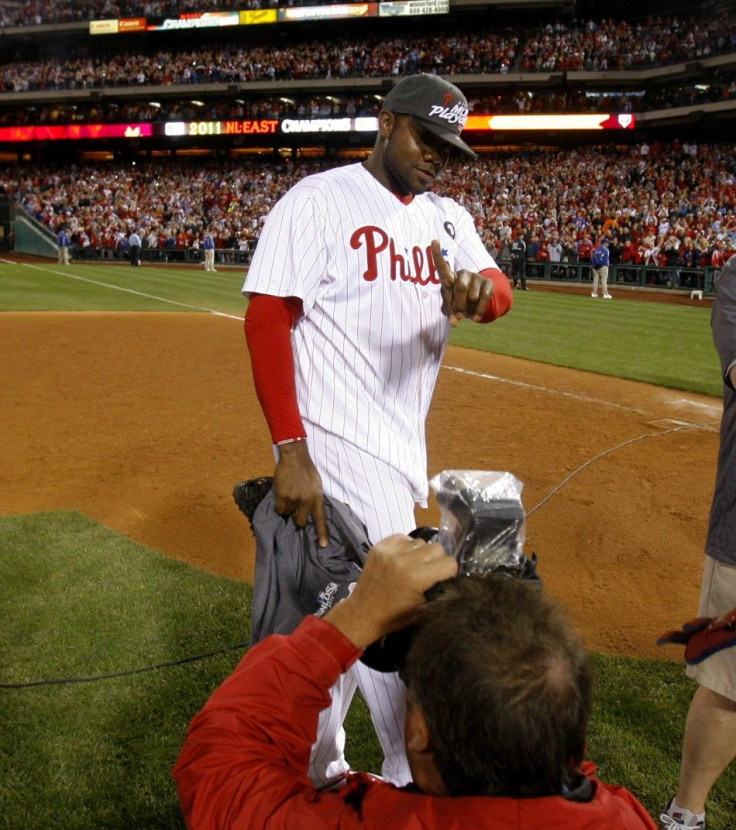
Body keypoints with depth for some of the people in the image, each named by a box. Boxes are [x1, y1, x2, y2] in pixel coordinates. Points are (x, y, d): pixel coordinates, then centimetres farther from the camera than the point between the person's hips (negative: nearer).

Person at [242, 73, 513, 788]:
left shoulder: (447, 217, 11)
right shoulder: (319, 200, -8)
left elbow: (499, 289, -6)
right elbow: (266, 319, -14)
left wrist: (480, 292, -32)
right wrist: (289, 450, -23)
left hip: (403, 453, 7)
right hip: (341, 451, -7)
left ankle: (316, 772, 34)